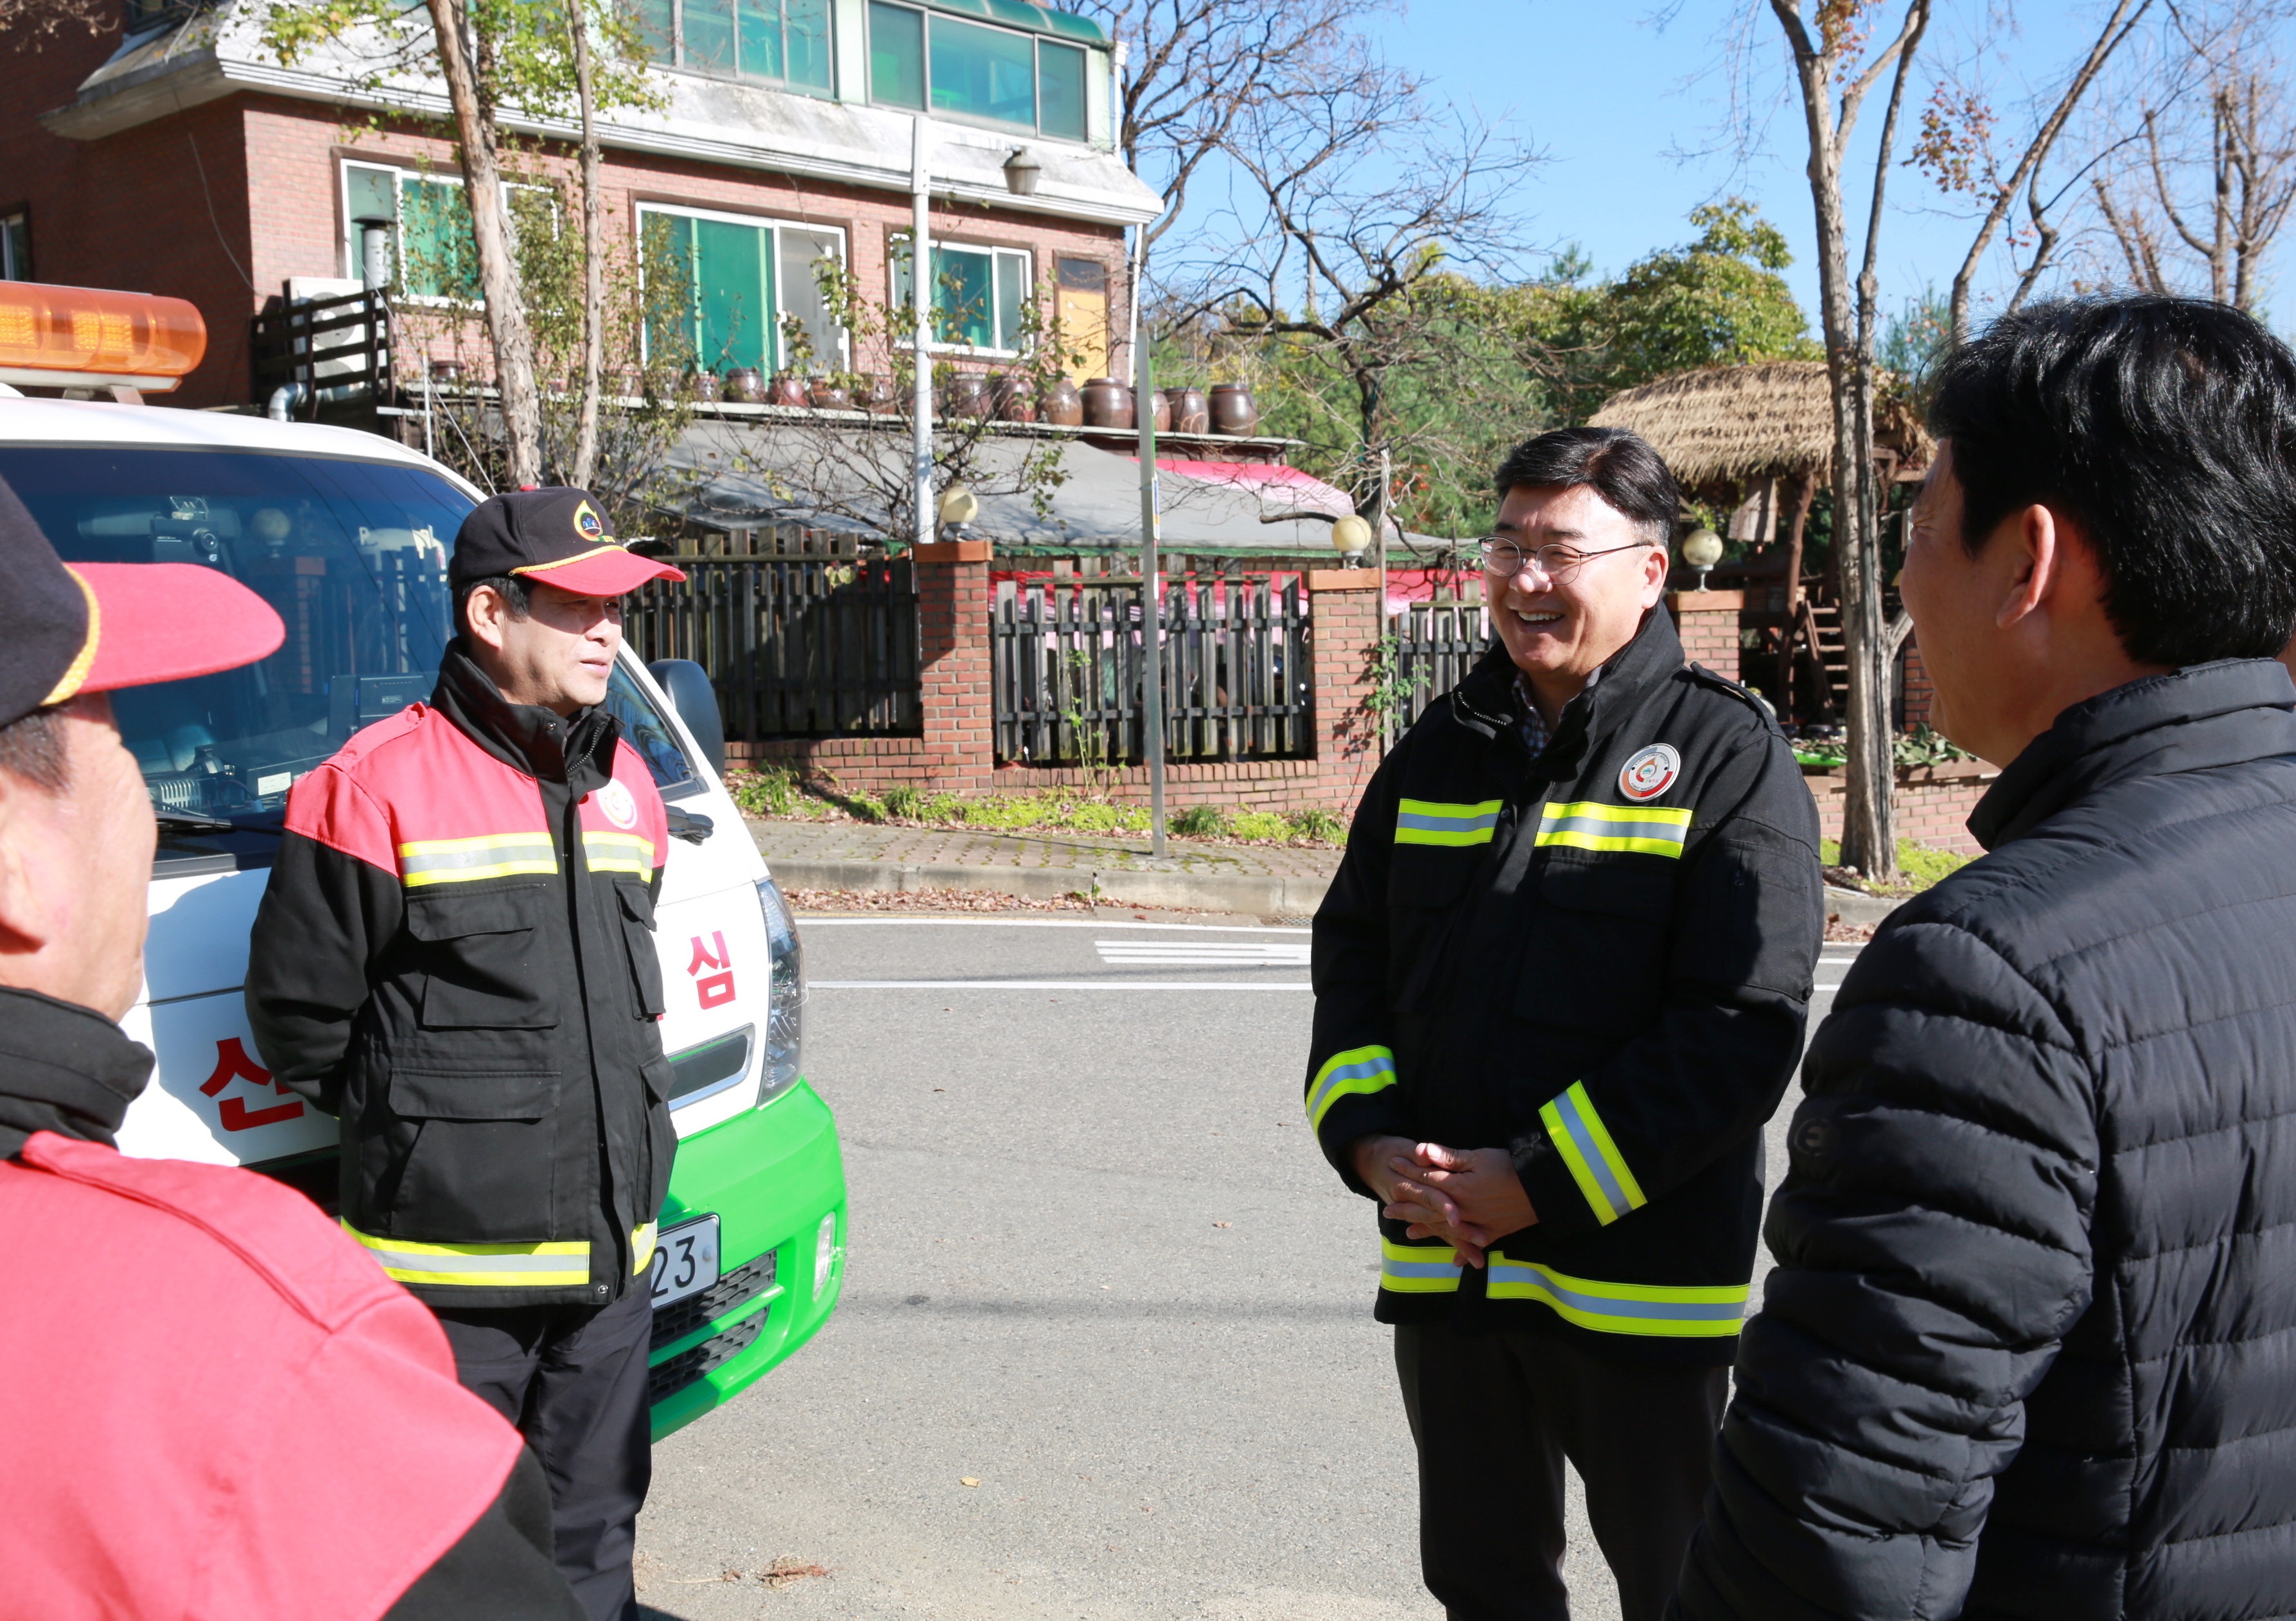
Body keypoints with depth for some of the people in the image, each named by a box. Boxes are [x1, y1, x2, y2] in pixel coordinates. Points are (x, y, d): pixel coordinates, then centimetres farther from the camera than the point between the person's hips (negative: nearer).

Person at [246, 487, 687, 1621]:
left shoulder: (623, 785, 11)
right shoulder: (379, 783, -11)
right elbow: (295, 1009, -7)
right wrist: (403, 1127, 2)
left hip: (610, 1255, 6)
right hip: (449, 1273, -6)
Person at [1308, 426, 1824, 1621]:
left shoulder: (1729, 757, -8)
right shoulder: (1443, 749, 9)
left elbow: (1740, 1028, -16)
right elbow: (1351, 954, 12)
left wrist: (1536, 1183, -19)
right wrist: (1368, 1141, -6)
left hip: (1639, 1277, -5)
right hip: (1439, 1265, 5)